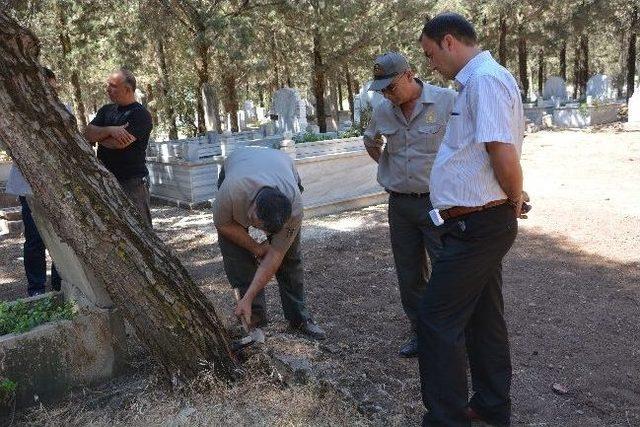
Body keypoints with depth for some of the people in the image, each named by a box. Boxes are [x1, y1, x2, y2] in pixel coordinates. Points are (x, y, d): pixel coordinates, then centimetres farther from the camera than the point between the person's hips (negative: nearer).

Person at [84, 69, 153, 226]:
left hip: (132, 182, -7)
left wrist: (99, 136, 2)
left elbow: (120, 143, -18)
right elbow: (88, 133, 5)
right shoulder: (106, 110, 16)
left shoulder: (140, 114, -7)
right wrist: (110, 130, -14)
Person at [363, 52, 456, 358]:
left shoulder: (447, 102, -11)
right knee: (410, 276, 13)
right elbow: (371, 142, 26)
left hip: (439, 202, -5)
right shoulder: (382, 112, 6)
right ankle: (420, 333, 30)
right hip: (400, 204, 5)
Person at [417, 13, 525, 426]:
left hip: (476, 227, -10)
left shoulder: (485, 79, -17)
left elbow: (504, 157, -25)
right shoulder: (479, 80, 14)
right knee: (484, 317, 19)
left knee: (438, 322, -2)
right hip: (481, 224, 10)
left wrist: (514, 201, -8)